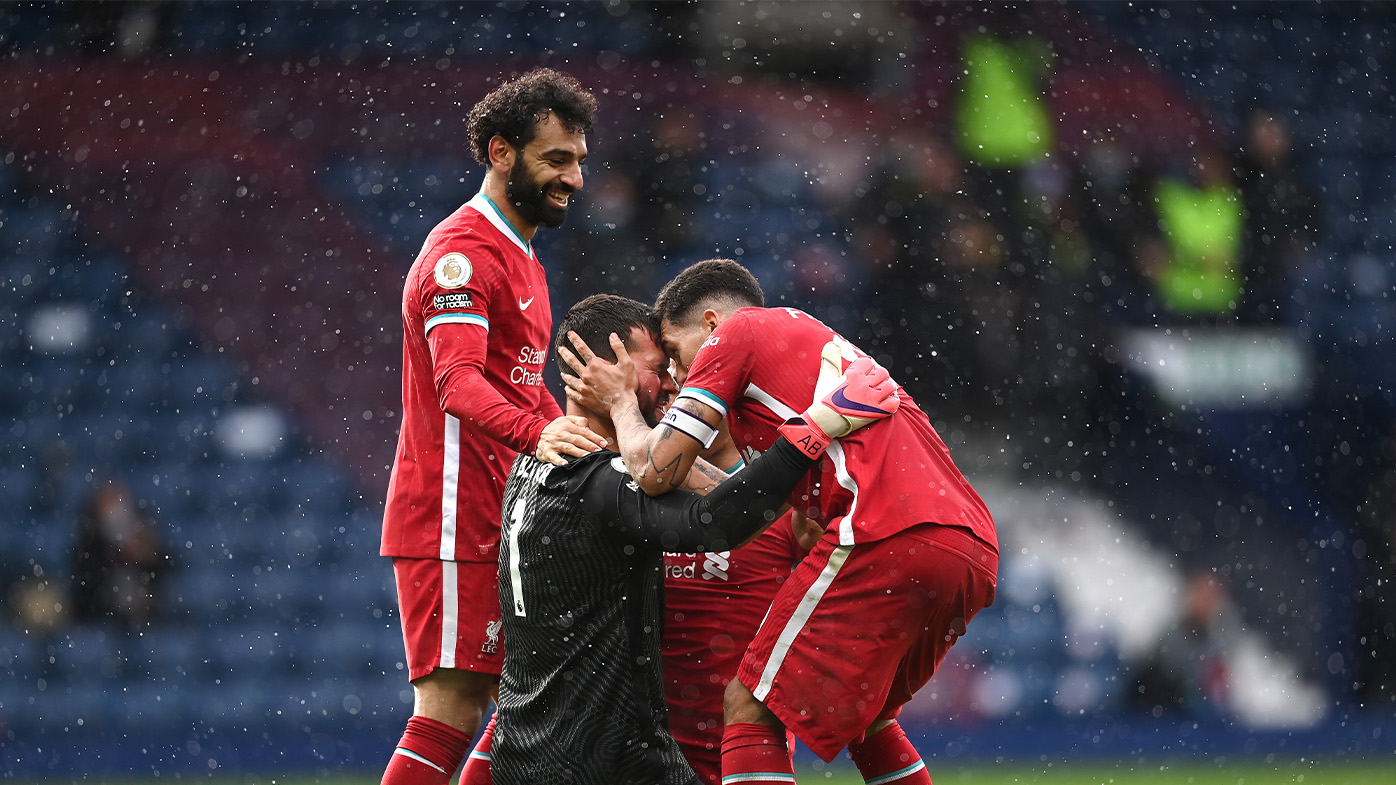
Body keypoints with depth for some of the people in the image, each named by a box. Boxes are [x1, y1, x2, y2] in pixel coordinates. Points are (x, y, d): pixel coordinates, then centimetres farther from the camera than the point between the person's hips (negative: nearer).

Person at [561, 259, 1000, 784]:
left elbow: (656, 471, 3)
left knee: (751, 710, -4)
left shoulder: (737, 330, 10)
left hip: (892, 537, -9)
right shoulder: (812, 338, 35)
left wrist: (619, 401, 23)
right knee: (863, 715, 28)